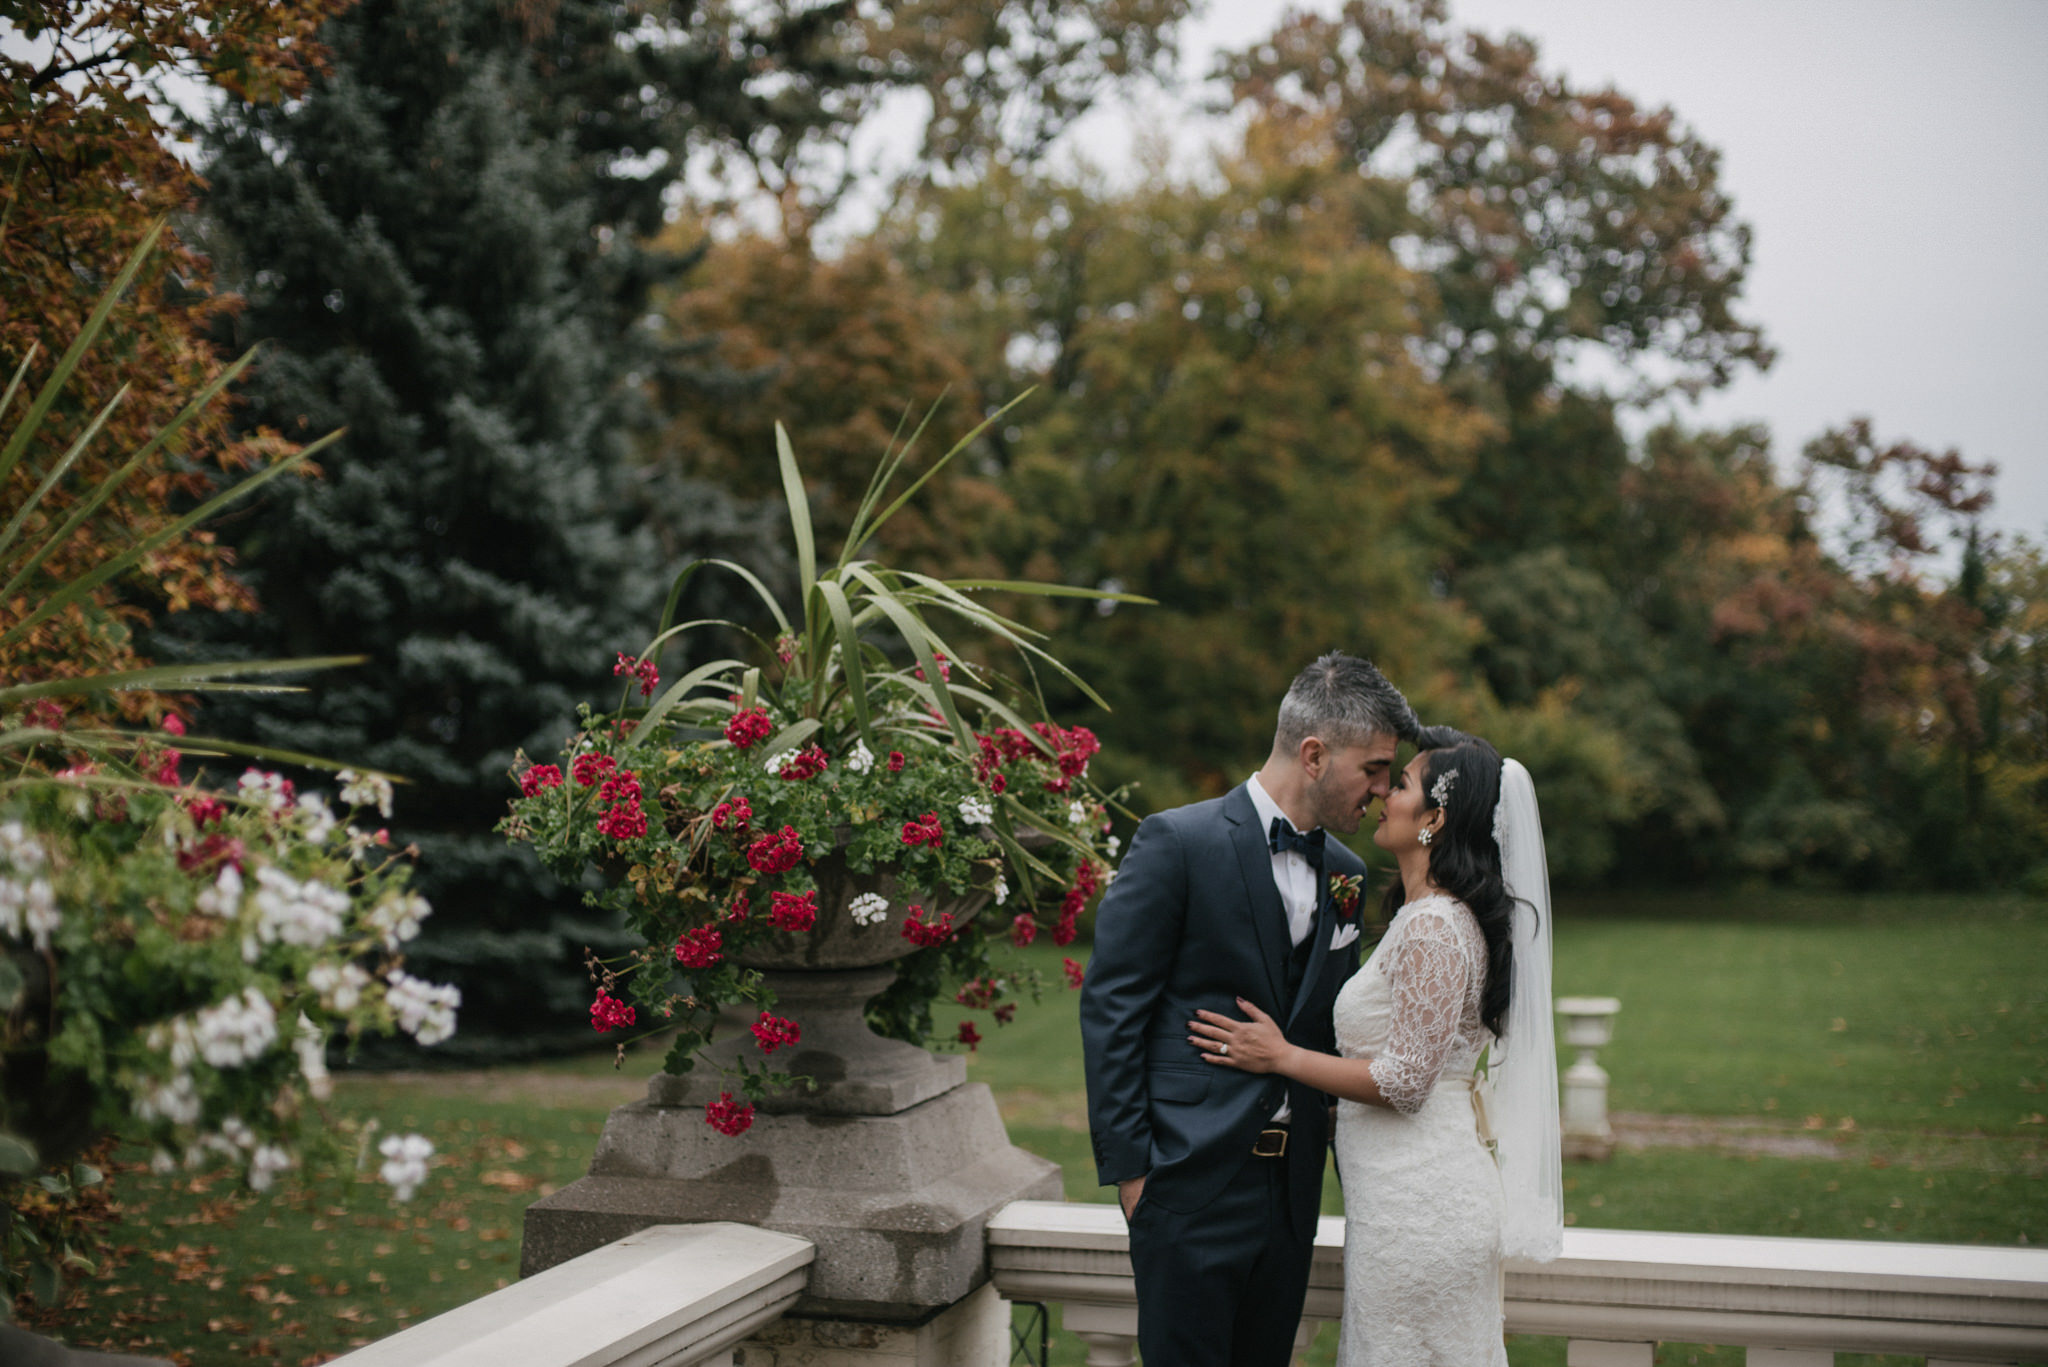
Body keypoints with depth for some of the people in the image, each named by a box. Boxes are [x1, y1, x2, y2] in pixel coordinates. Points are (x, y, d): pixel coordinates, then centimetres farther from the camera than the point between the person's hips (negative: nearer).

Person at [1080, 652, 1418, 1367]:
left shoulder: (1345, 873, 12)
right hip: (1193, 1176, -6)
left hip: (1293, 1183, 6)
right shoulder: (1178, 842, -9)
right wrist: (1128, 1165, -12)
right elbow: (1111, 1008, -9)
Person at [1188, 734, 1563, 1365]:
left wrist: (1283, 1056, -14)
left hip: (1419, 1207, -10)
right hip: (1416, 1190, 10)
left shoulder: (1432, 928, -20)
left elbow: (1405, 1080, -22)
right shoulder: (1431, 915, 12)